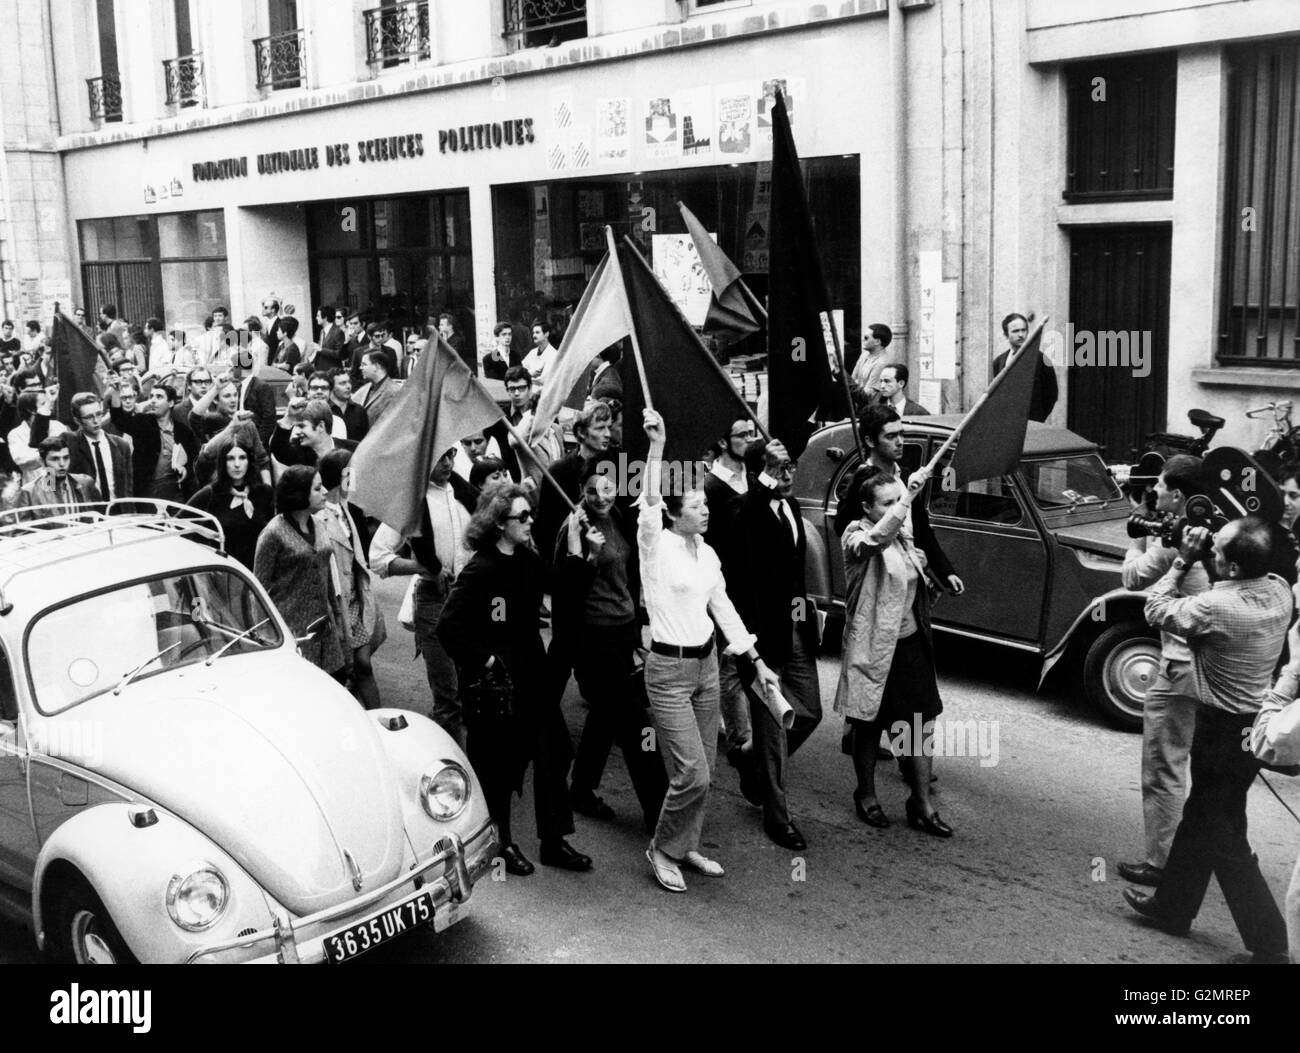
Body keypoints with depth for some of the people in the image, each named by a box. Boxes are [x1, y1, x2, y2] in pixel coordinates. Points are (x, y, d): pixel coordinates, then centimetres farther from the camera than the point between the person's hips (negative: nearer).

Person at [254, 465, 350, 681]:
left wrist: (336, 613, 17)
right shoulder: (273, 534, -10)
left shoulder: (317, 529, 11)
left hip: (323, 626, 7)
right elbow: (260, 588, -8)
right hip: (292, 629, -7)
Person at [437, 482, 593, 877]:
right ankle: (500, 843, 25)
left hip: (530, 673, 8)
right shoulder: (481, 570, -18)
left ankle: (554, 842, 18)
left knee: (553, 749, 7)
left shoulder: (529, 560, 5)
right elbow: (449, 626, -22)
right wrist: (483, 660, -18)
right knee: (498, 762, 6)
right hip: (492, 680, -7)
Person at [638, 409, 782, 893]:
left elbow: (723, 608, 15)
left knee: (702, 769, 12)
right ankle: (662, 849, 13)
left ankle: (686, 847, 30)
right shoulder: (655, 545, -10)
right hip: (669, 670, -7)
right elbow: (650, 502, -29)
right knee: (692, 774, -9)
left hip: (706, 665, 7)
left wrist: (757, 661, 15)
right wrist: (657, 447, -36)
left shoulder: (707, 554, 9)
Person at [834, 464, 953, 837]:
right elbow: (875, 539, -40)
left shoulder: (903, 534, 7)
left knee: (922, 722, 5)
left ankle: (922, 803, 15)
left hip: (910, 642, 6)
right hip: (873, 647, -6)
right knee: (868, 725, 9)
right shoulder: (856, 535, -13)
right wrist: (909, 494, -45)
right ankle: (866, 795, 28)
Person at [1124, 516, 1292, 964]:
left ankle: (1269, 943, 9)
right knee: (1199, 818, 21)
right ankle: (1172, 906, 36)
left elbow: (1156, 609, -12)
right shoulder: (1279, 591, -7)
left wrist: (1183, 561, -4)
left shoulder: (1216, 607, -28)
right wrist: (1198, 561, -1)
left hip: (1225, 731, -8)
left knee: (1223, 836, 5)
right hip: (1256, 721, 8)